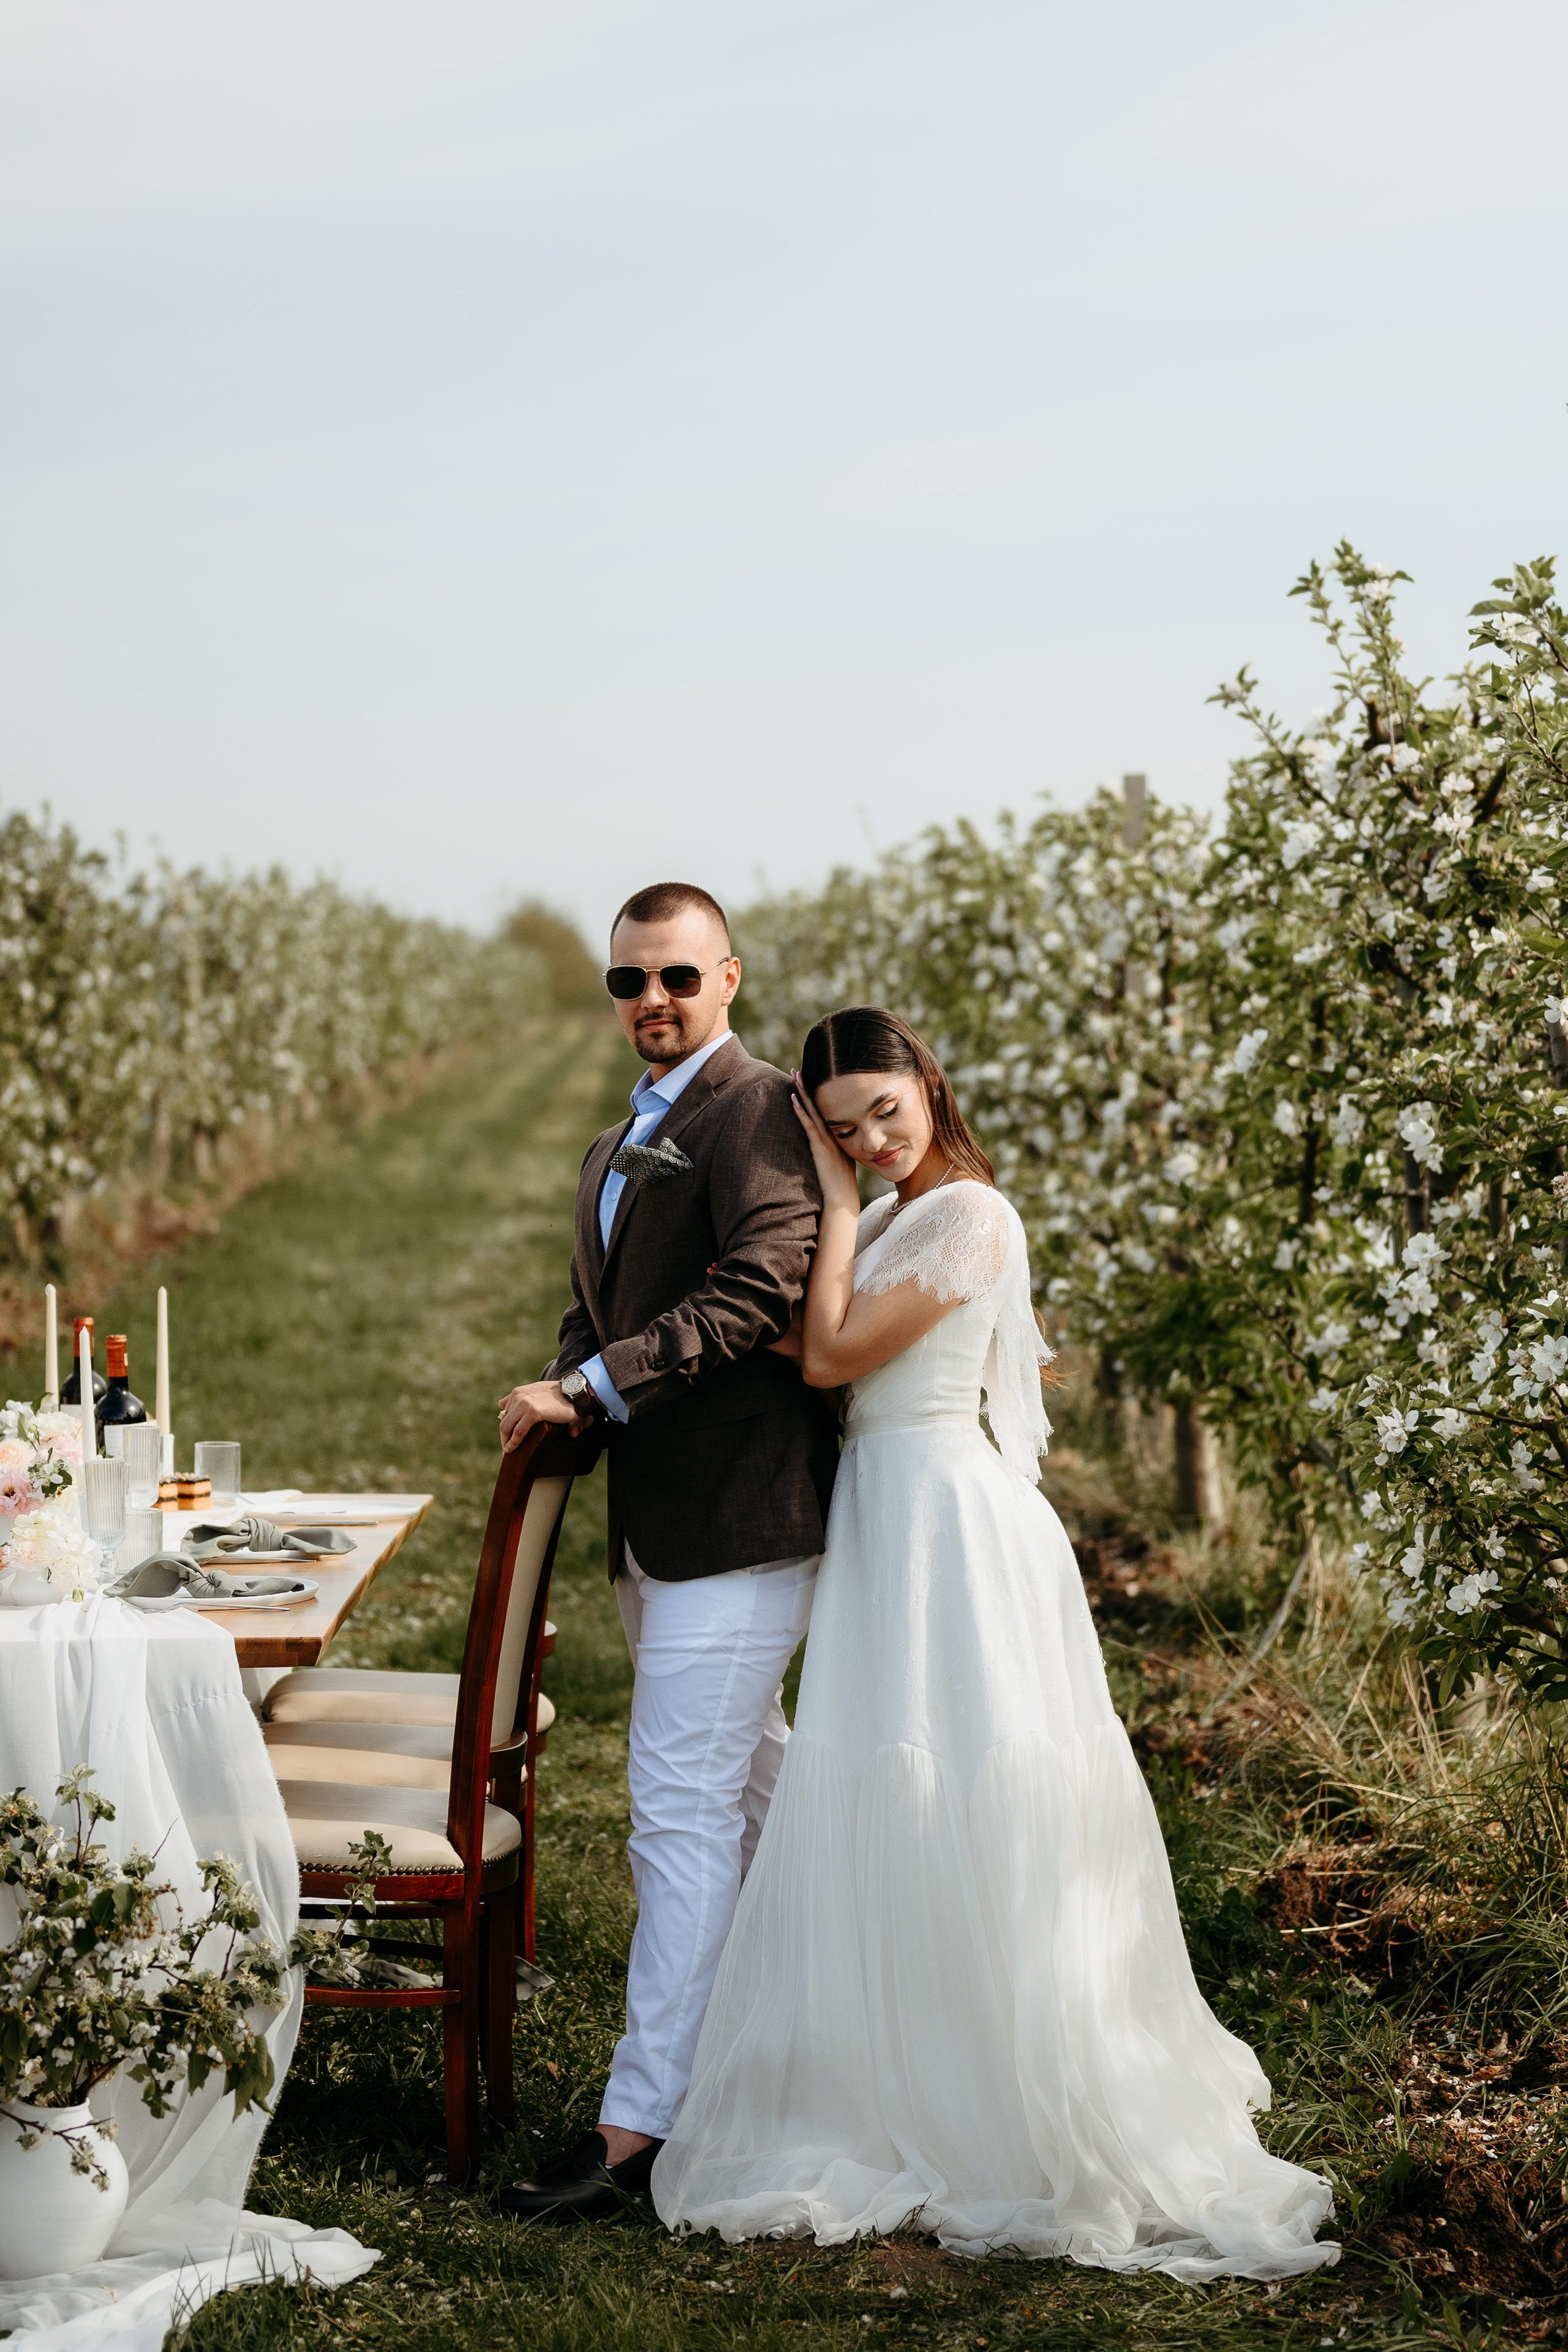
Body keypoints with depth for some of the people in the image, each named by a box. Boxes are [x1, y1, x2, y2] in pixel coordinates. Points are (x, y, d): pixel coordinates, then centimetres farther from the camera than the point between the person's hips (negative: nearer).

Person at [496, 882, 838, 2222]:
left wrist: (589, 1391, -23)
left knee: (684, 1807, -10)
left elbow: (756, 1294, -22)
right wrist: (561, 1392, 1)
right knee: (753, 1786, 22)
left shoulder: (760, 1111, -10)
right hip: (657, 1522, 10)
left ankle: (640, 2124, -7)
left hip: (739, 1512, -10)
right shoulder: (615, 1152, 20)